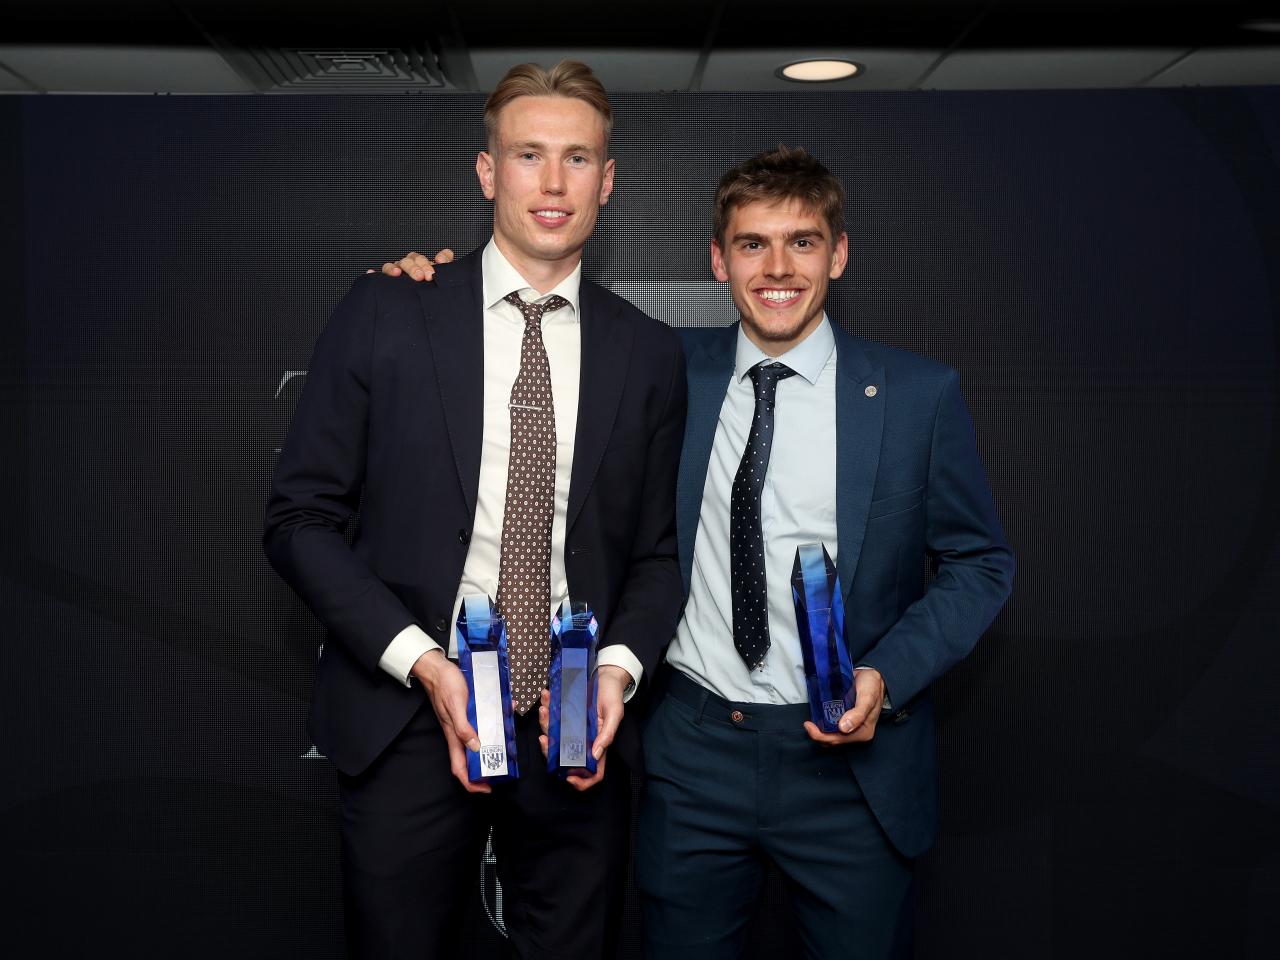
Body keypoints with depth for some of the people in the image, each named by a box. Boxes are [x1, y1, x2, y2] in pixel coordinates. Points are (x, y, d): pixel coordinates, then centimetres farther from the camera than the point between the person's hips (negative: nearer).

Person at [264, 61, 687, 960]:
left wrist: (620, 667, -9)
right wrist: (421, 663, -12)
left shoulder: (650, 352, 4)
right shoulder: (387, 312, -3)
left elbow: (656, 550, 9)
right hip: (410, 719, -1)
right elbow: (300, 518, -3)